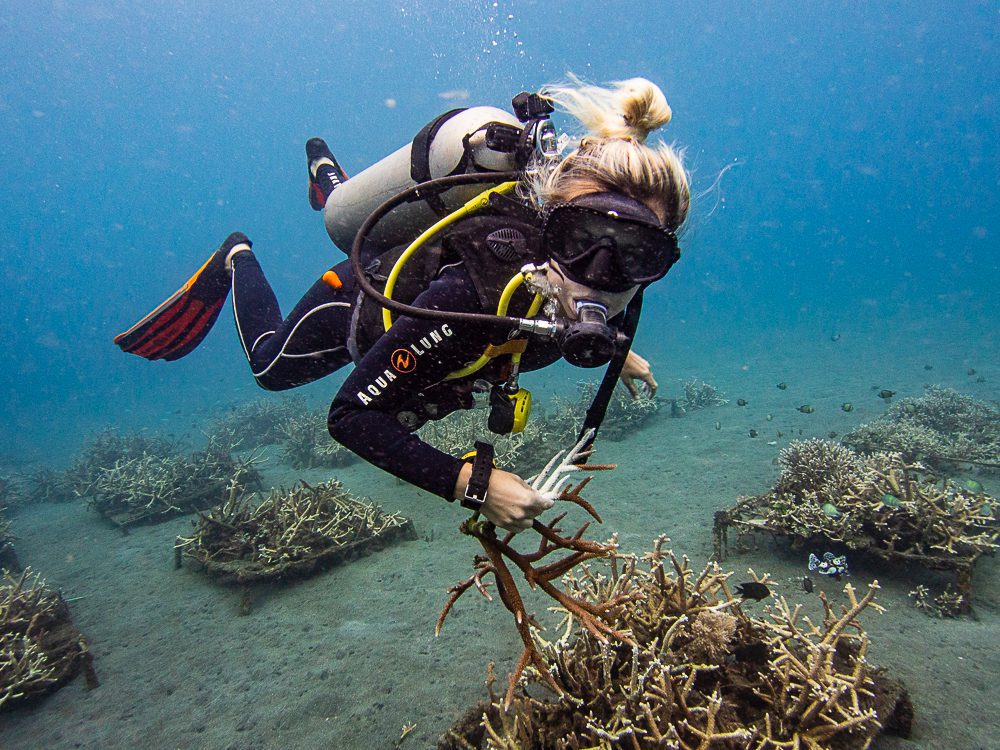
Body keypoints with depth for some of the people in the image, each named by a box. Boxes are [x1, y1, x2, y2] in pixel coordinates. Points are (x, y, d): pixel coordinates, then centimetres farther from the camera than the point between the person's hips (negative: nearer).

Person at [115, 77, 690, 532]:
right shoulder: (468, 293, -51)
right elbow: (351, 415, -42)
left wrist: (615, 352, -4)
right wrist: (472, 483, -49)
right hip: (360, 302, -5)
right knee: (271, 364, 27)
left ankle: (328, 174, 64)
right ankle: (236, 260, 48)